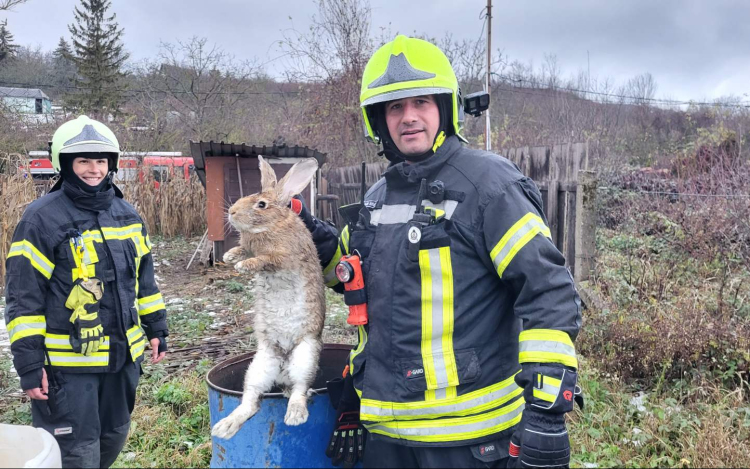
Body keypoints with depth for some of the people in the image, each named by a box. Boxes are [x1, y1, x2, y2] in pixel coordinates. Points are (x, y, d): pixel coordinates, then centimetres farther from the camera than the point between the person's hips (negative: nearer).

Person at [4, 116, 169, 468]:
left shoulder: (127, 214, 7)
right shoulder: (42, 218, -12)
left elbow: (143, 278, 15)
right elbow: (23, 297, -12)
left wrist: (156, 328, 14)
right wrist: (29, 364, -13)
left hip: (122, 355, 6)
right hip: (67, 363, -6)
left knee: (112, 441, 20)